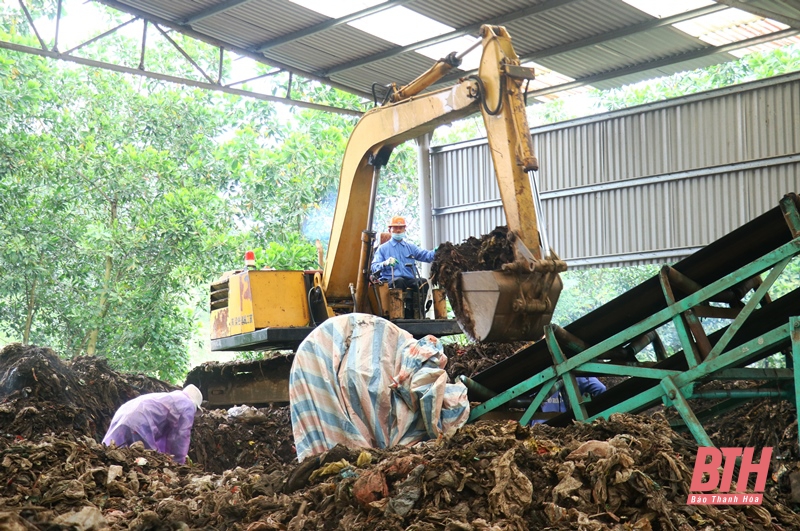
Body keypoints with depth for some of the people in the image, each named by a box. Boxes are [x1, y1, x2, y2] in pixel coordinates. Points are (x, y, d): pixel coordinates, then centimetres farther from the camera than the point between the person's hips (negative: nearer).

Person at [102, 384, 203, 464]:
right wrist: (179, 463, 15)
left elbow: (168, 435, 40)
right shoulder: (188, 405, 14)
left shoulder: (172, 398, 39)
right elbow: (182, 436, 8)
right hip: (139, 422, -8)